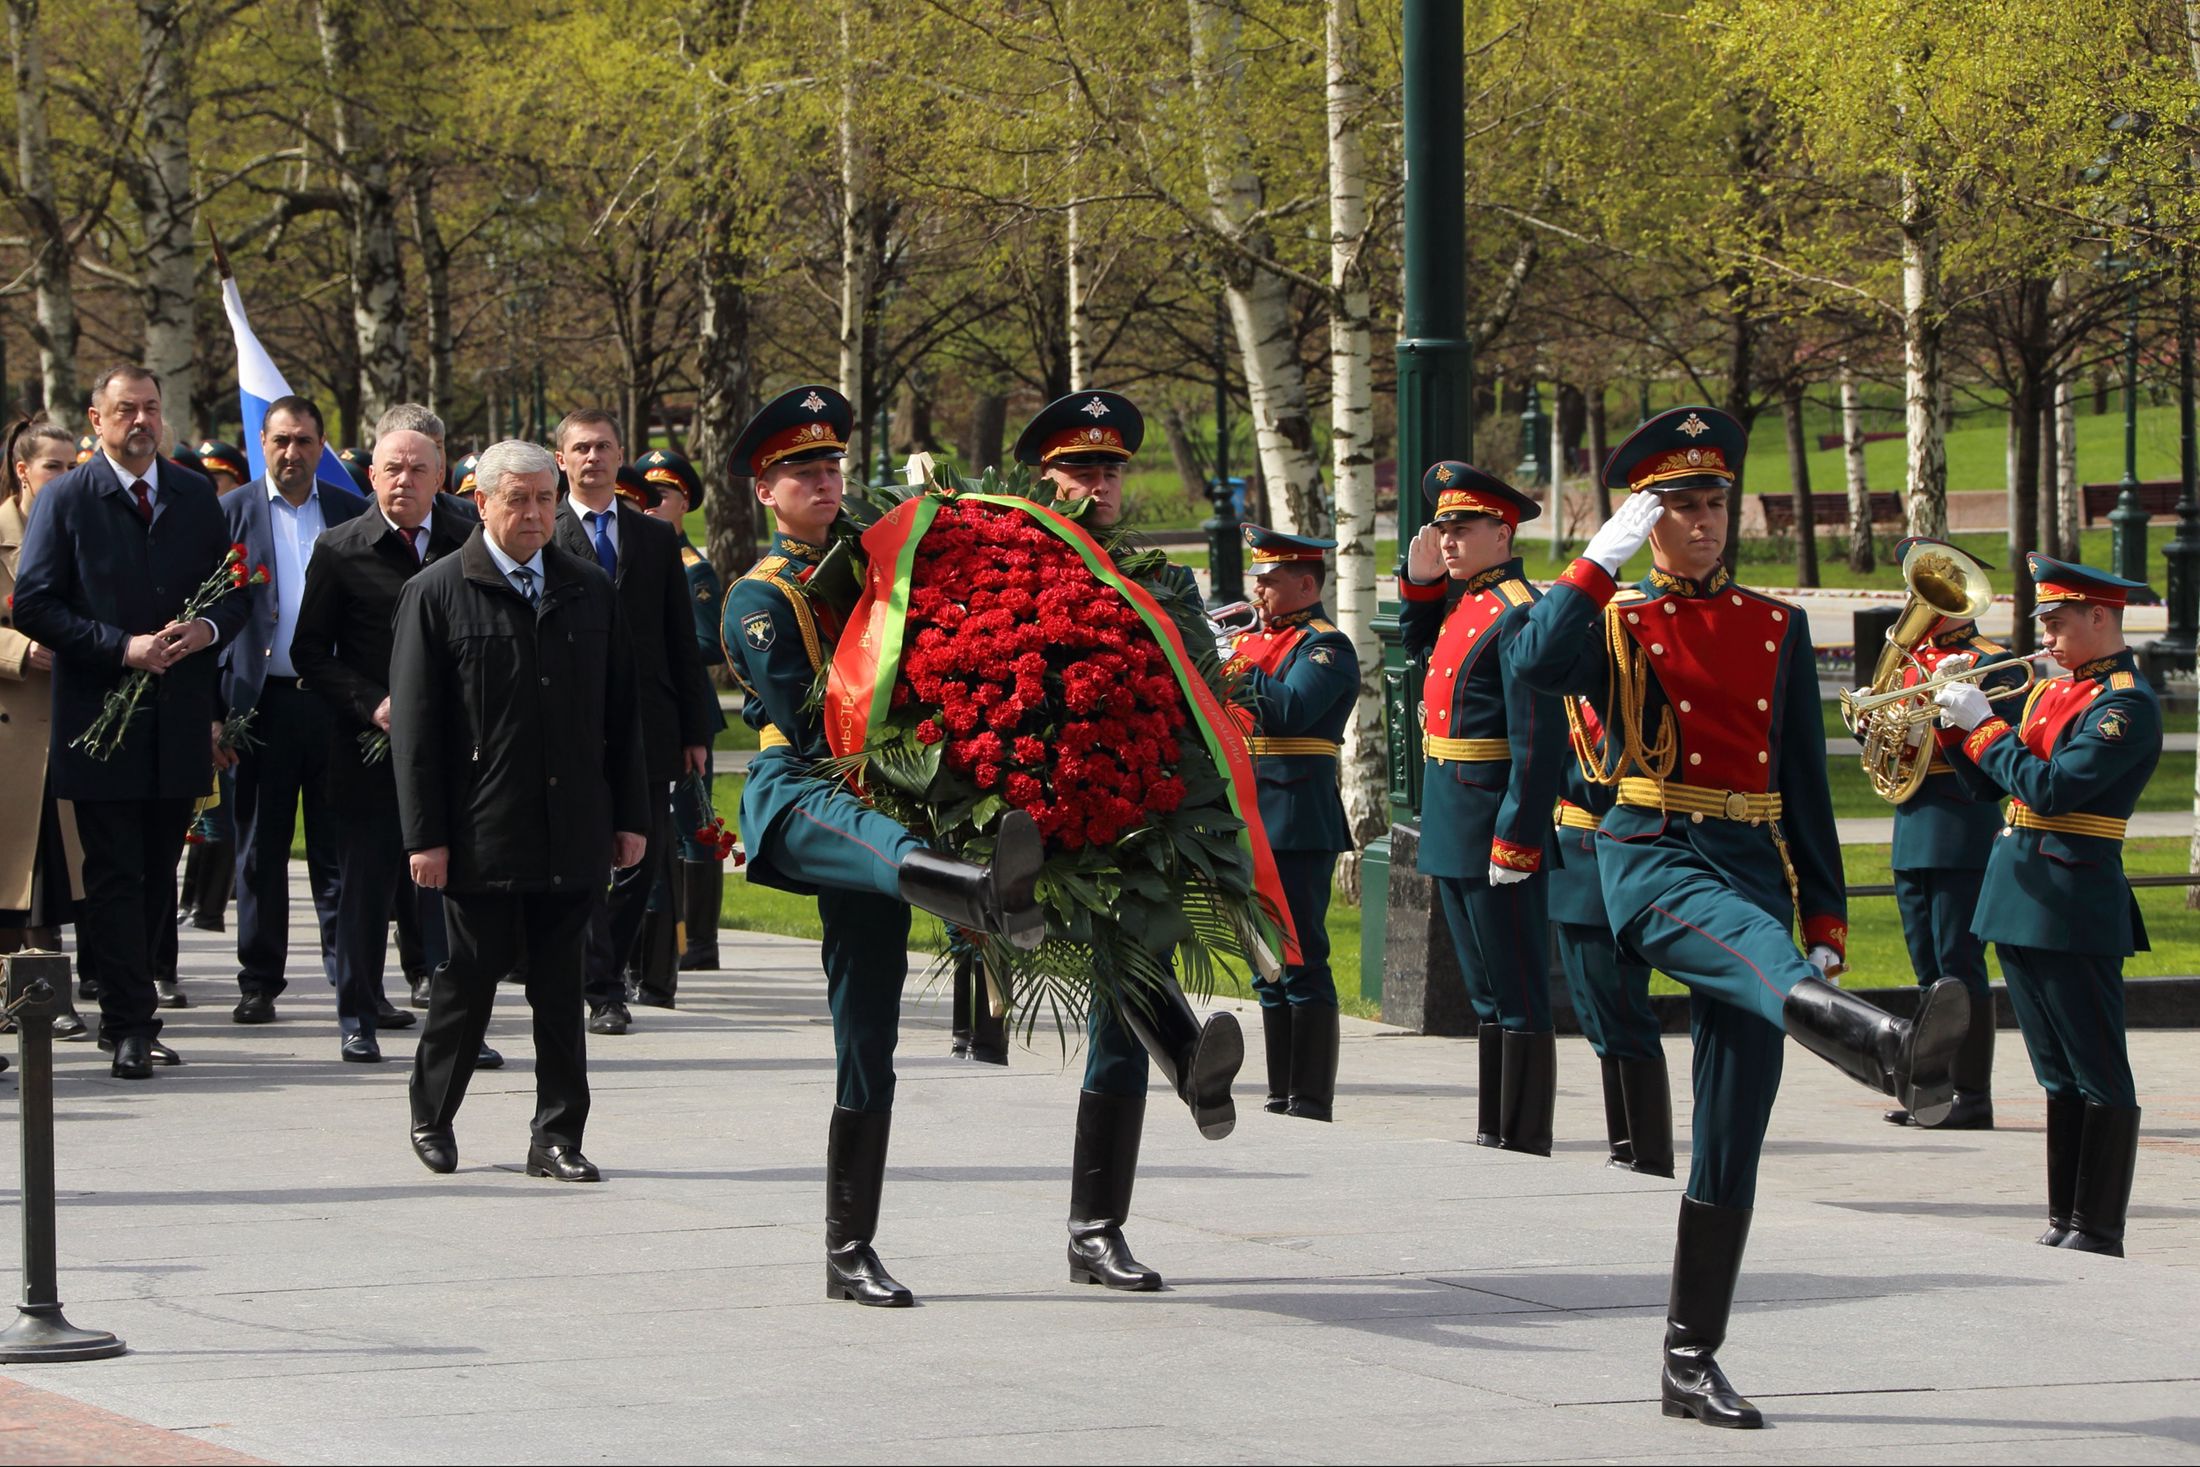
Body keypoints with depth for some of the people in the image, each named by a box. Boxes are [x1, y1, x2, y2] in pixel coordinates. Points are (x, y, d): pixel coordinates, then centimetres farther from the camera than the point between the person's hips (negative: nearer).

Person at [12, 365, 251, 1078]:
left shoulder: (197, 497, 11)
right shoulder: (66, 499, -1)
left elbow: (235, 593, 14)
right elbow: (34, 605, -6)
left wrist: (206, 629, -9)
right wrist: (121, 647, -16)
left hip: (179, 718, 4)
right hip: (101, 718, -4)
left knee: (157, 877, 8)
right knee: (115, 878, -5)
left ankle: (122, 1008, 20)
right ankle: (130, 1025, -3)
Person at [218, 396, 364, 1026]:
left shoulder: (352, 513, 8)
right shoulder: (233, 512, 4)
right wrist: (215, 707, -8)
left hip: (335, 702, 0)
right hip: (262, 701, 0)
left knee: (340, 849, 2)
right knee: (260, 850, 6)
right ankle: (259, 981, 13)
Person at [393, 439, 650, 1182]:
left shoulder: (591, 591, 11)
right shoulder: (436, 594, -2)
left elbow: (621, 711, 14)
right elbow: (414, 724, -4)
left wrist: (630, 815, 9)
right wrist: (424, 835, -9)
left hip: (571, 835, 3)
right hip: (481, 834, -3)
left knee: (560, 988, 5)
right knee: (470, 975, 3)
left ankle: (558, 1136, 11)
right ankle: (432, 1117, 21)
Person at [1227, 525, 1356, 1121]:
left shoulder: (1326, 646, -7)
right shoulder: (1253, 640, 18)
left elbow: (1289, 712, -22)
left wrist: (1237, 669, -16)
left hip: (1300, 824, -8)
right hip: (1253, 823, 8)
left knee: (1302, 962, -7)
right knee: (1269, 968, 11)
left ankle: (1312, 1100, -5)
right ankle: (1281, 1096, 16)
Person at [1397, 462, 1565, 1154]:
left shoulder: (1517, 615, -16)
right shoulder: (1464, 604, 12)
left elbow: (1539, 741, -21)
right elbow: (1420, 644, 36)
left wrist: (1514, 842, -23)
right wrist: (1419, 579, 16)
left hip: (1495, 832, -10)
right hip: (1453, 834, 10)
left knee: (1518, 995, -3)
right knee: (1486, 993, 15)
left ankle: (1525, 1143, 0)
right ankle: (1493, 1132, 22)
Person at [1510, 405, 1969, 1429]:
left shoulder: (1777, 630, 18)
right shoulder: (1614, 621, 9)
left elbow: (1805, 781, 17)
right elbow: (1536, 663, -15)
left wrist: (1825, 916, 10)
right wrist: (1606, 555, -11)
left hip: (1753, 866, 4)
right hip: (1652, 856, -4)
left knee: (1734, 1131, 1)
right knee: (1755, 949, -39)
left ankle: (1693, 1362, 6)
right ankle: (1881, 1045, -73)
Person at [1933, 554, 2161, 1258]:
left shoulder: (2125, 703, -12)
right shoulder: (2051, 691, 15)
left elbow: (2051, 788, -21)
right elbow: (1989, 780, 18)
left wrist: (1983, 725, -14)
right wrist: (1955, 720, 3)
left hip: (2075, 905, -9)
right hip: (2020, 901, 9)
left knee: (2100, 1079, -4)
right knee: (2060, 1078, 14)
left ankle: (2098, 1232, -3)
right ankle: (2063, 1222, 19)